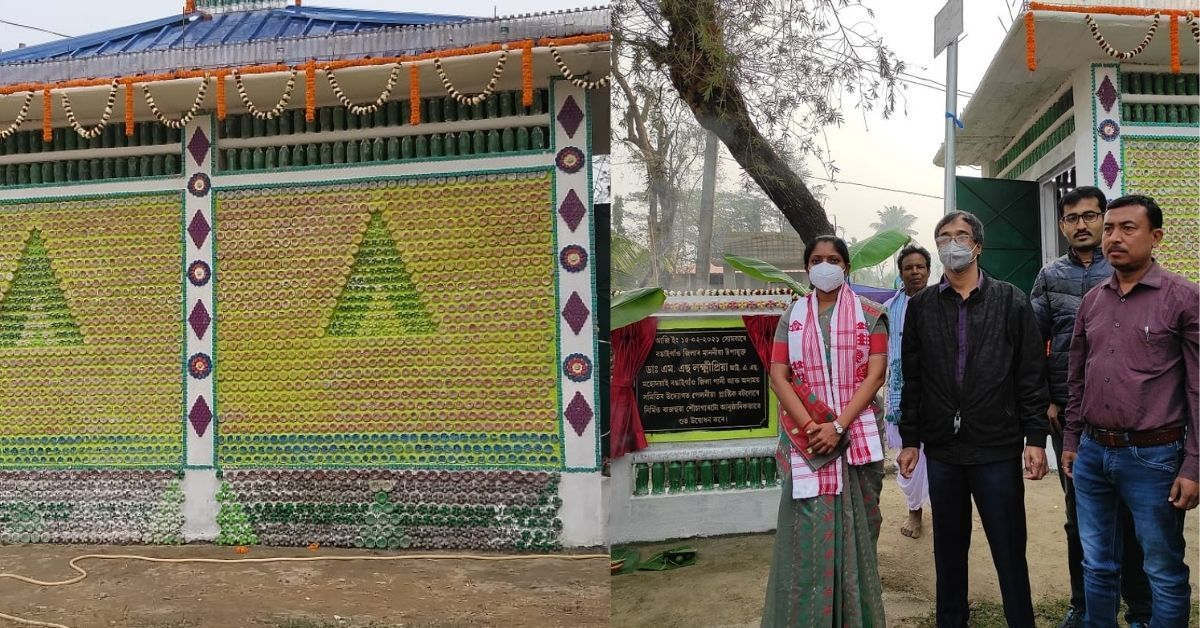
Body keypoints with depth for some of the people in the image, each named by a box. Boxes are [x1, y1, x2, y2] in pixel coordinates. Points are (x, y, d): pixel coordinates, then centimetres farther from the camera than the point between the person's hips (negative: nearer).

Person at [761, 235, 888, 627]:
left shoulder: (869, 315, 5)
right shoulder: (792, 317, 9)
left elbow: (875, 374, -4)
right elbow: (778, 377, 2)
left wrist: (839, 425, -14)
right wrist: (810, 427, -11)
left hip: (857, 435, -1)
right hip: (806, 438, 1)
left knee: (853, 529, 4)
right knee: (806, 530, 0)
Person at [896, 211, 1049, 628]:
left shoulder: (1011, 301, 2)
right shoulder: (921, 306, 7)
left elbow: (1031, 375, 0)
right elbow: (912, 379, 8)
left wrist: (1035, 438, -5)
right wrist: (910, 440, 6)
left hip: (998, 448, -2)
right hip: (942, 450, 2)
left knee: (1009, 549, 4)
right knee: (948, 548, 13)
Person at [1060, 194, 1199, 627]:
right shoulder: (1092, 301, 8)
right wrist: (1071, 440, 14)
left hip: (1152, 456, -5)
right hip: (1092, 453, 5)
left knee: (1165, 572, 8)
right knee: (1097, 565, 16)